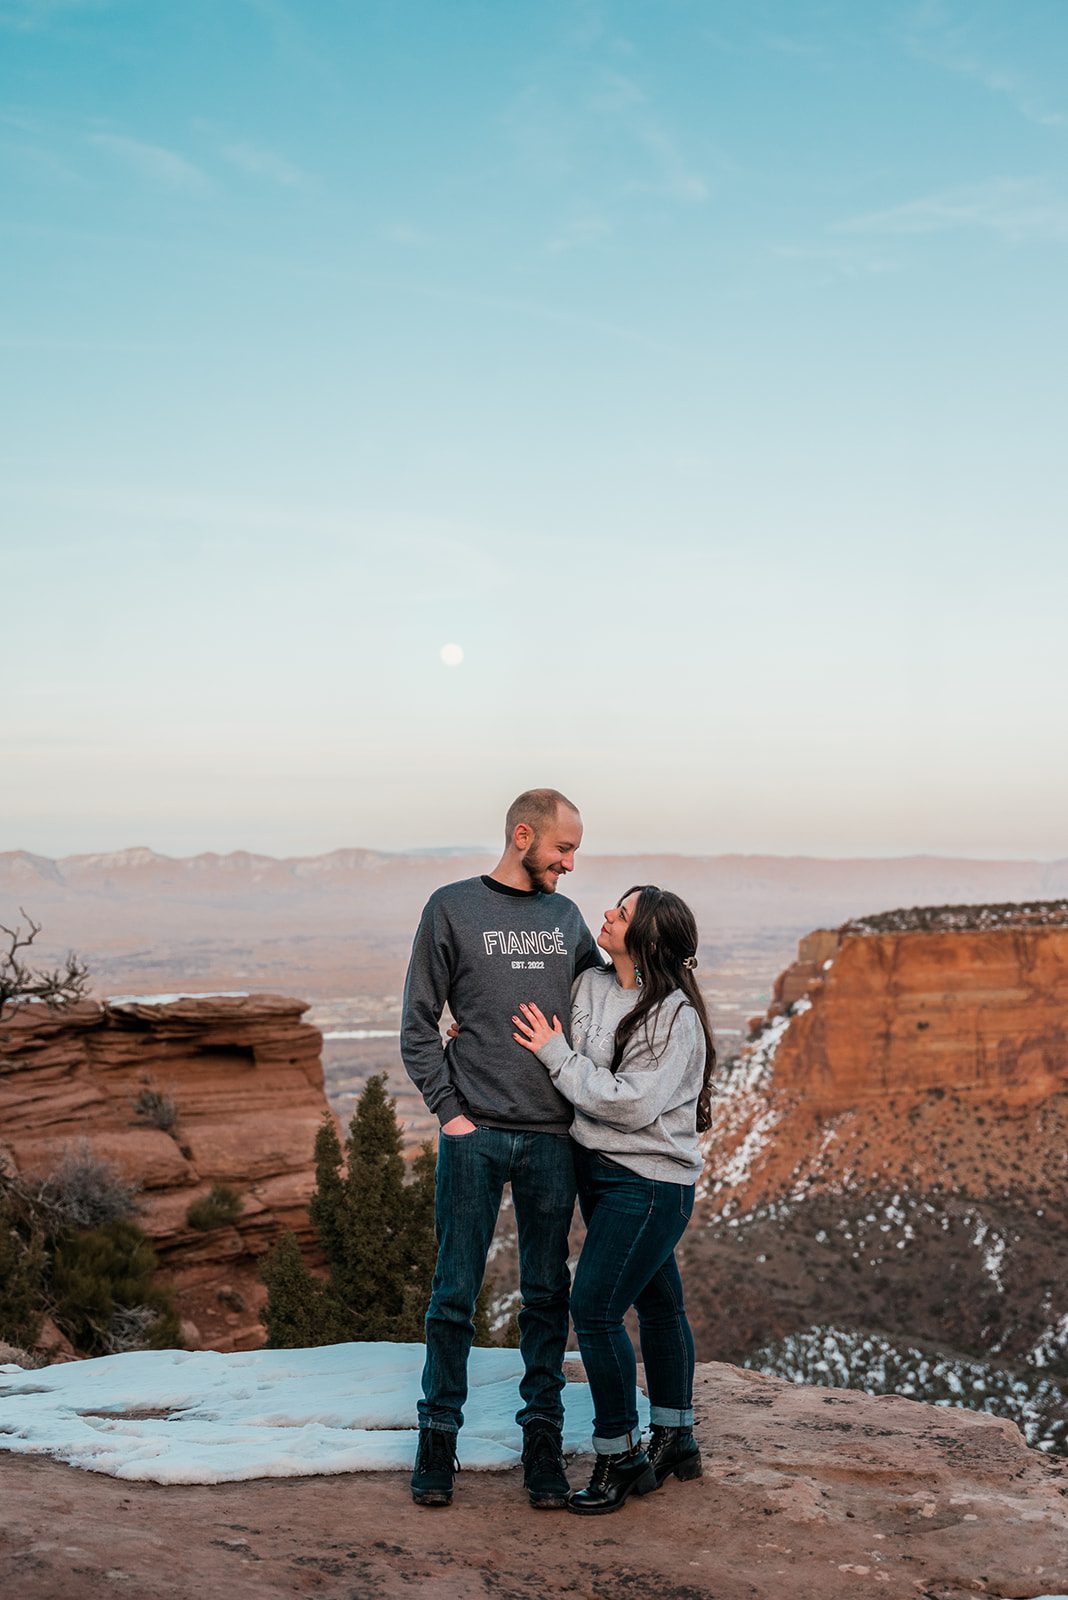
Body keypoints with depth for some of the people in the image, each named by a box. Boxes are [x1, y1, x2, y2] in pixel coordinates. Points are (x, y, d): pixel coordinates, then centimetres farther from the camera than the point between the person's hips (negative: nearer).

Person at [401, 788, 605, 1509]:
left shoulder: (567, 918, 12)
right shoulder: (453, 908, 1)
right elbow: (419, 1022, 1)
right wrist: (448, 1107, -7)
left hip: (552, 1137, 3)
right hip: (475, 1133, -3)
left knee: (548, 1293, 8)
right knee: (455, 1292, 2)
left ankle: (544, 1438, 17)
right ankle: (438, 1436, 14)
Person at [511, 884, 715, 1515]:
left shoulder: (676, 1016, -18)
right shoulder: (589, 987, 3)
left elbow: (632, 1104, -24)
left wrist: (556, 1054, -19)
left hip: (650, 1183, -7)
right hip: (598, 1171, 7)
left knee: (596, 1308, -10)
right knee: (657, 1303, 18)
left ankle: (621, 1457, 5)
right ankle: (676, 1441, 32)